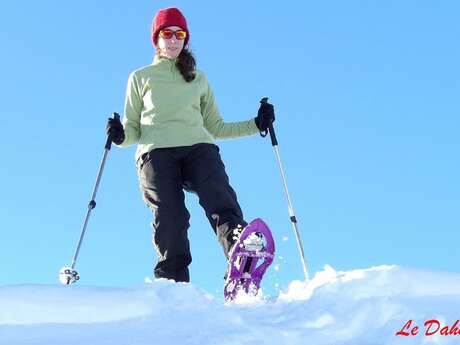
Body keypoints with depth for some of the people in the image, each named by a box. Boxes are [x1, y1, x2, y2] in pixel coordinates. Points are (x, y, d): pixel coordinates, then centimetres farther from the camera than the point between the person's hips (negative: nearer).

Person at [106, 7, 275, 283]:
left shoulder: (199, 79, 29)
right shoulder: (140, 78, 23)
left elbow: (215, 126, 27)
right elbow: (133, 128, 19)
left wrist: (256, 124, 16)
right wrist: (121, 136, -4)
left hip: (199, 148, 1)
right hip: (157, 152, -1)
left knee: (221, 201, -27)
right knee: (169, 218, -21)